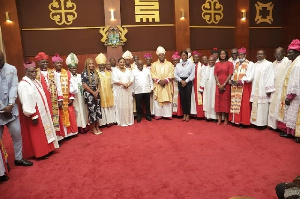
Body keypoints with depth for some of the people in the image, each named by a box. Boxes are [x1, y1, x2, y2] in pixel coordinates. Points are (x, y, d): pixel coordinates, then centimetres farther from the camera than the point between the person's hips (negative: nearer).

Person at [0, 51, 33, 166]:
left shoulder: (11, 69, 1)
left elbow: (14, 87, -3)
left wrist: (10, 105, -12)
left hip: (11, 108, 3)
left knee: (17, 133, 7)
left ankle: (18, 158, 24)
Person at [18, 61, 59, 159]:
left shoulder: (36, 81, 10)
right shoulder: (23, 84, -17)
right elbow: (26, 102, -22)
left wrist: (45, 110, 13)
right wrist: (33, 116, -23)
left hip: (42, 111, 9)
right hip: (34, 113, -9)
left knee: (43, 131, 16)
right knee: (36, 134, 2)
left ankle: (46, 148, 29)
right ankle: (39, 153, 13)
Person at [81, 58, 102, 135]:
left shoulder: (95, 73, 11)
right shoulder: (84, 73, -7)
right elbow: (84, 85, -12)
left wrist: (97, 91, -5)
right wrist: (93, 92, -11)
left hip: (96, 93, 6)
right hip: (89, 94, -6)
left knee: (98, 110, 7)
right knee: (92, 110, -2)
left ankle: (97, 127, 19)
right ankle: (93, 128, 11)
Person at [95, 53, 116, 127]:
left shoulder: (109, 73, 11)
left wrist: (112, 92, 10)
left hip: (109, 94, 5)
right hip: (101, 94, -5)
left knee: (110, 107, 10)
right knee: (102, 107, 1)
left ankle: (110, 120, 21)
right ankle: (103, 122, 9)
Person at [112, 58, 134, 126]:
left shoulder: (128, 70, 12)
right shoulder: (115, 71, 2)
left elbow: (132, 79, 3)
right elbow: (115, 80, -11)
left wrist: (128, 84, -16)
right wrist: (123, 84, -20)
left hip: (128, 90, 3)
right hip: (120, 91, -3)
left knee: (129, 105, 7)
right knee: (121, 105, -1)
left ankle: (129, 120, 17)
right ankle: (122, 121, 6)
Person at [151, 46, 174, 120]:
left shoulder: (169, 64, 7)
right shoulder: (154, 64, 8)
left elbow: (171, 74, -2)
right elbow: (153, 75, -1)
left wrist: (165, 80, -16)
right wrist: (159, 81, -15)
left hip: (167, 85, 0)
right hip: (157, 85, 0)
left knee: (168, 100, 1)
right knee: (158, 100, 1)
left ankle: (168, 114, 7)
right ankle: (158, 114, 8)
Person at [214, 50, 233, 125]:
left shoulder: (230, 63, 1)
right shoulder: (217, 64, 10)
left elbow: (230, 75, -6)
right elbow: (215, 75, 4)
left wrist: (224, 84, -13)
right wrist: (219, 84, -8)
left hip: (226, 84, -2)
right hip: (218, 85, 3)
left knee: (226, 100, 0)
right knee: (218, 100, 1)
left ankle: (226, 119, 10)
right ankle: (219, 119, 7)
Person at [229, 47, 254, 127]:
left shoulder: (250, 64, 1)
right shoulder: (236, 64, 18)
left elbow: (249, 76, -10)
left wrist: (241, 81, -19)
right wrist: (232, 80, -3)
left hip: (244, 87, -5)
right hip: (235, 87, 6)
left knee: (244, 104, -5)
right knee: (235, 103, 4)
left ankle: (243, 121, 0)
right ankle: (235, 119, 11)